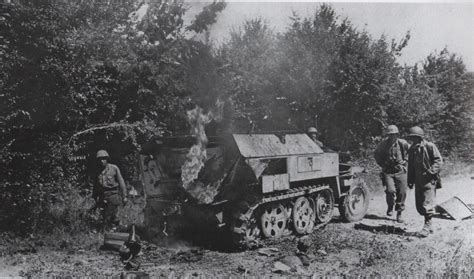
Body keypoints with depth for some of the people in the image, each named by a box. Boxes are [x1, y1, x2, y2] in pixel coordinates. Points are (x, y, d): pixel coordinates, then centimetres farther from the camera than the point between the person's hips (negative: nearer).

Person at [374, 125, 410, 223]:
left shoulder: (403, 143, -7)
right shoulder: (383, 144, -5)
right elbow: (377, 155, 13)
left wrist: (404, 162, 0)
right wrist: (383, 165, 5)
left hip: (400, 171, 1)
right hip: (388, 172, -1)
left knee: (402, 192, 1)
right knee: (390, 190, -17)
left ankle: (399, 214, 17)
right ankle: (390, 207, 12)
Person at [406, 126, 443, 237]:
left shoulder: (430, 146, -6)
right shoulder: (412, 150, 13)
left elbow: (439, 161, -9)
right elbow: (410, 166, 18)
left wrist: (431, 171, -21)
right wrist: (410, 181, 14)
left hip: (429, 180, -7)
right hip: (418, 181, 7)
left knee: (427, 204, -10)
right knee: (419, 205, 7)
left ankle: (427, 225, -1)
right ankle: (429, 224, 20)